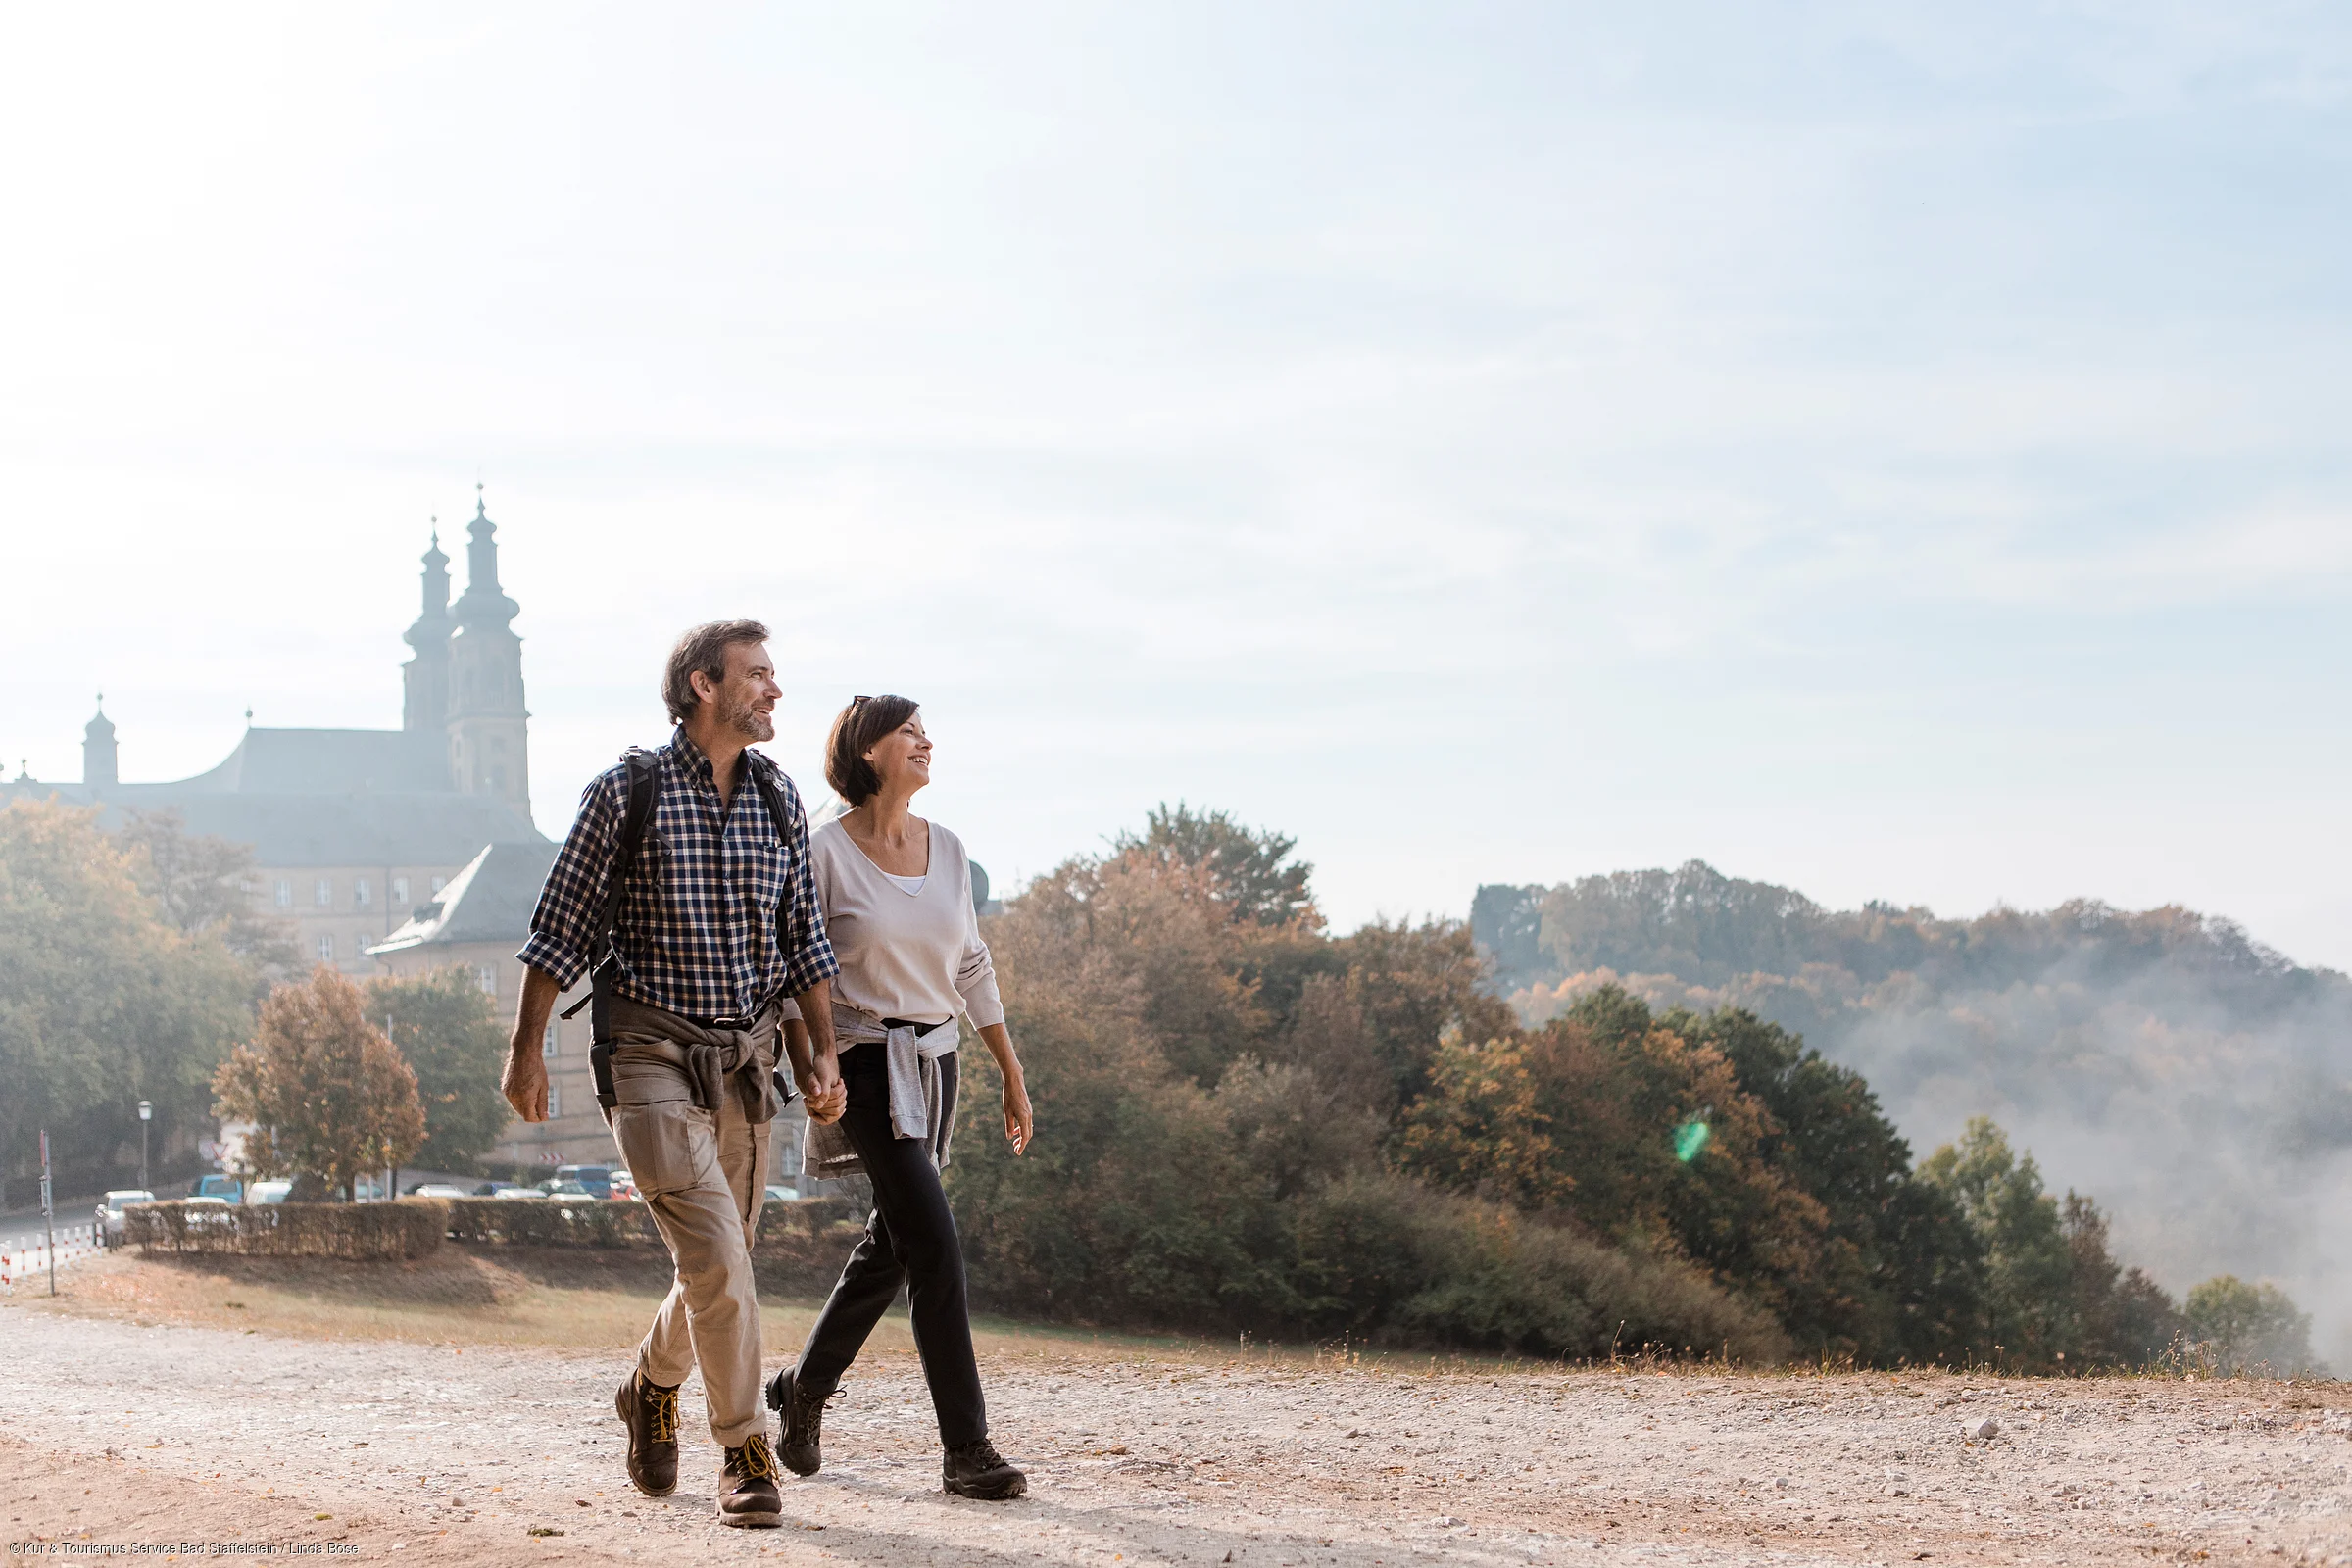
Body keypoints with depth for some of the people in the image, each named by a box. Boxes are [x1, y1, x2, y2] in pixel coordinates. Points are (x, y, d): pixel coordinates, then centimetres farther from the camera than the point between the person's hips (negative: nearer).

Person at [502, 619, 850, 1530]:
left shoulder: (779, 800, 9)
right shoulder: (627, 793, -6)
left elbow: (804, 937, 14)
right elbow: (560, 930, -1)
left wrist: (822, 1052, 7)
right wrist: (526, 1048, -2)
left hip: (745, 1062, 5)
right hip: (652, 1058, -5)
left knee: (717, 1264, 11)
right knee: (716, 1257, -15)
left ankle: (653, 1387, 39)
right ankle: (746, 1454, -5)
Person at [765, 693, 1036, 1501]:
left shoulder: (946, 849, 8)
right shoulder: (824, 852, -9)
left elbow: (972, 969, 14)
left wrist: (1013, 1075, 14)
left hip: (934, 1062, 7)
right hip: (866, 1063, -7)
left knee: (891, 1243, 12)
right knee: (934, 1243, -14)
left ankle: (804, 1387, 34)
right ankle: (966, 1448, -12)